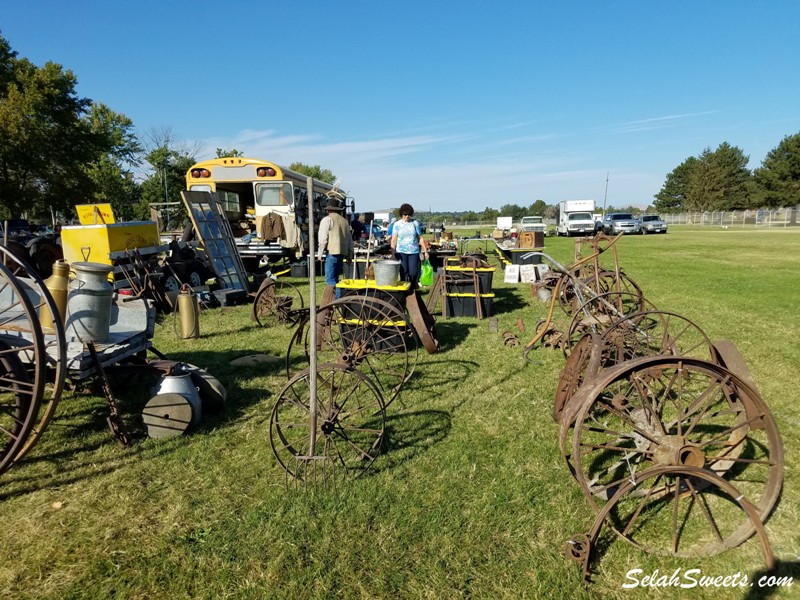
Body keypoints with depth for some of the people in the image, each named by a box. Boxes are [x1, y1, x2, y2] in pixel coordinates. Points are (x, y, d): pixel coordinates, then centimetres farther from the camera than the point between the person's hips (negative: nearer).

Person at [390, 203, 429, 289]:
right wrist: (393, 253, -7)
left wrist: (425, 251, 7)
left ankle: (413, 288, 20)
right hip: (401, 252, -1)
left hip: (413, 252, 1)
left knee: (413, 272, -2)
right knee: (404, 273, -1)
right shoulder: (397, 224, 4)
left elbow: (421, 238, 10)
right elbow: (394, 240, 1)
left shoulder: (415, 223, 7)